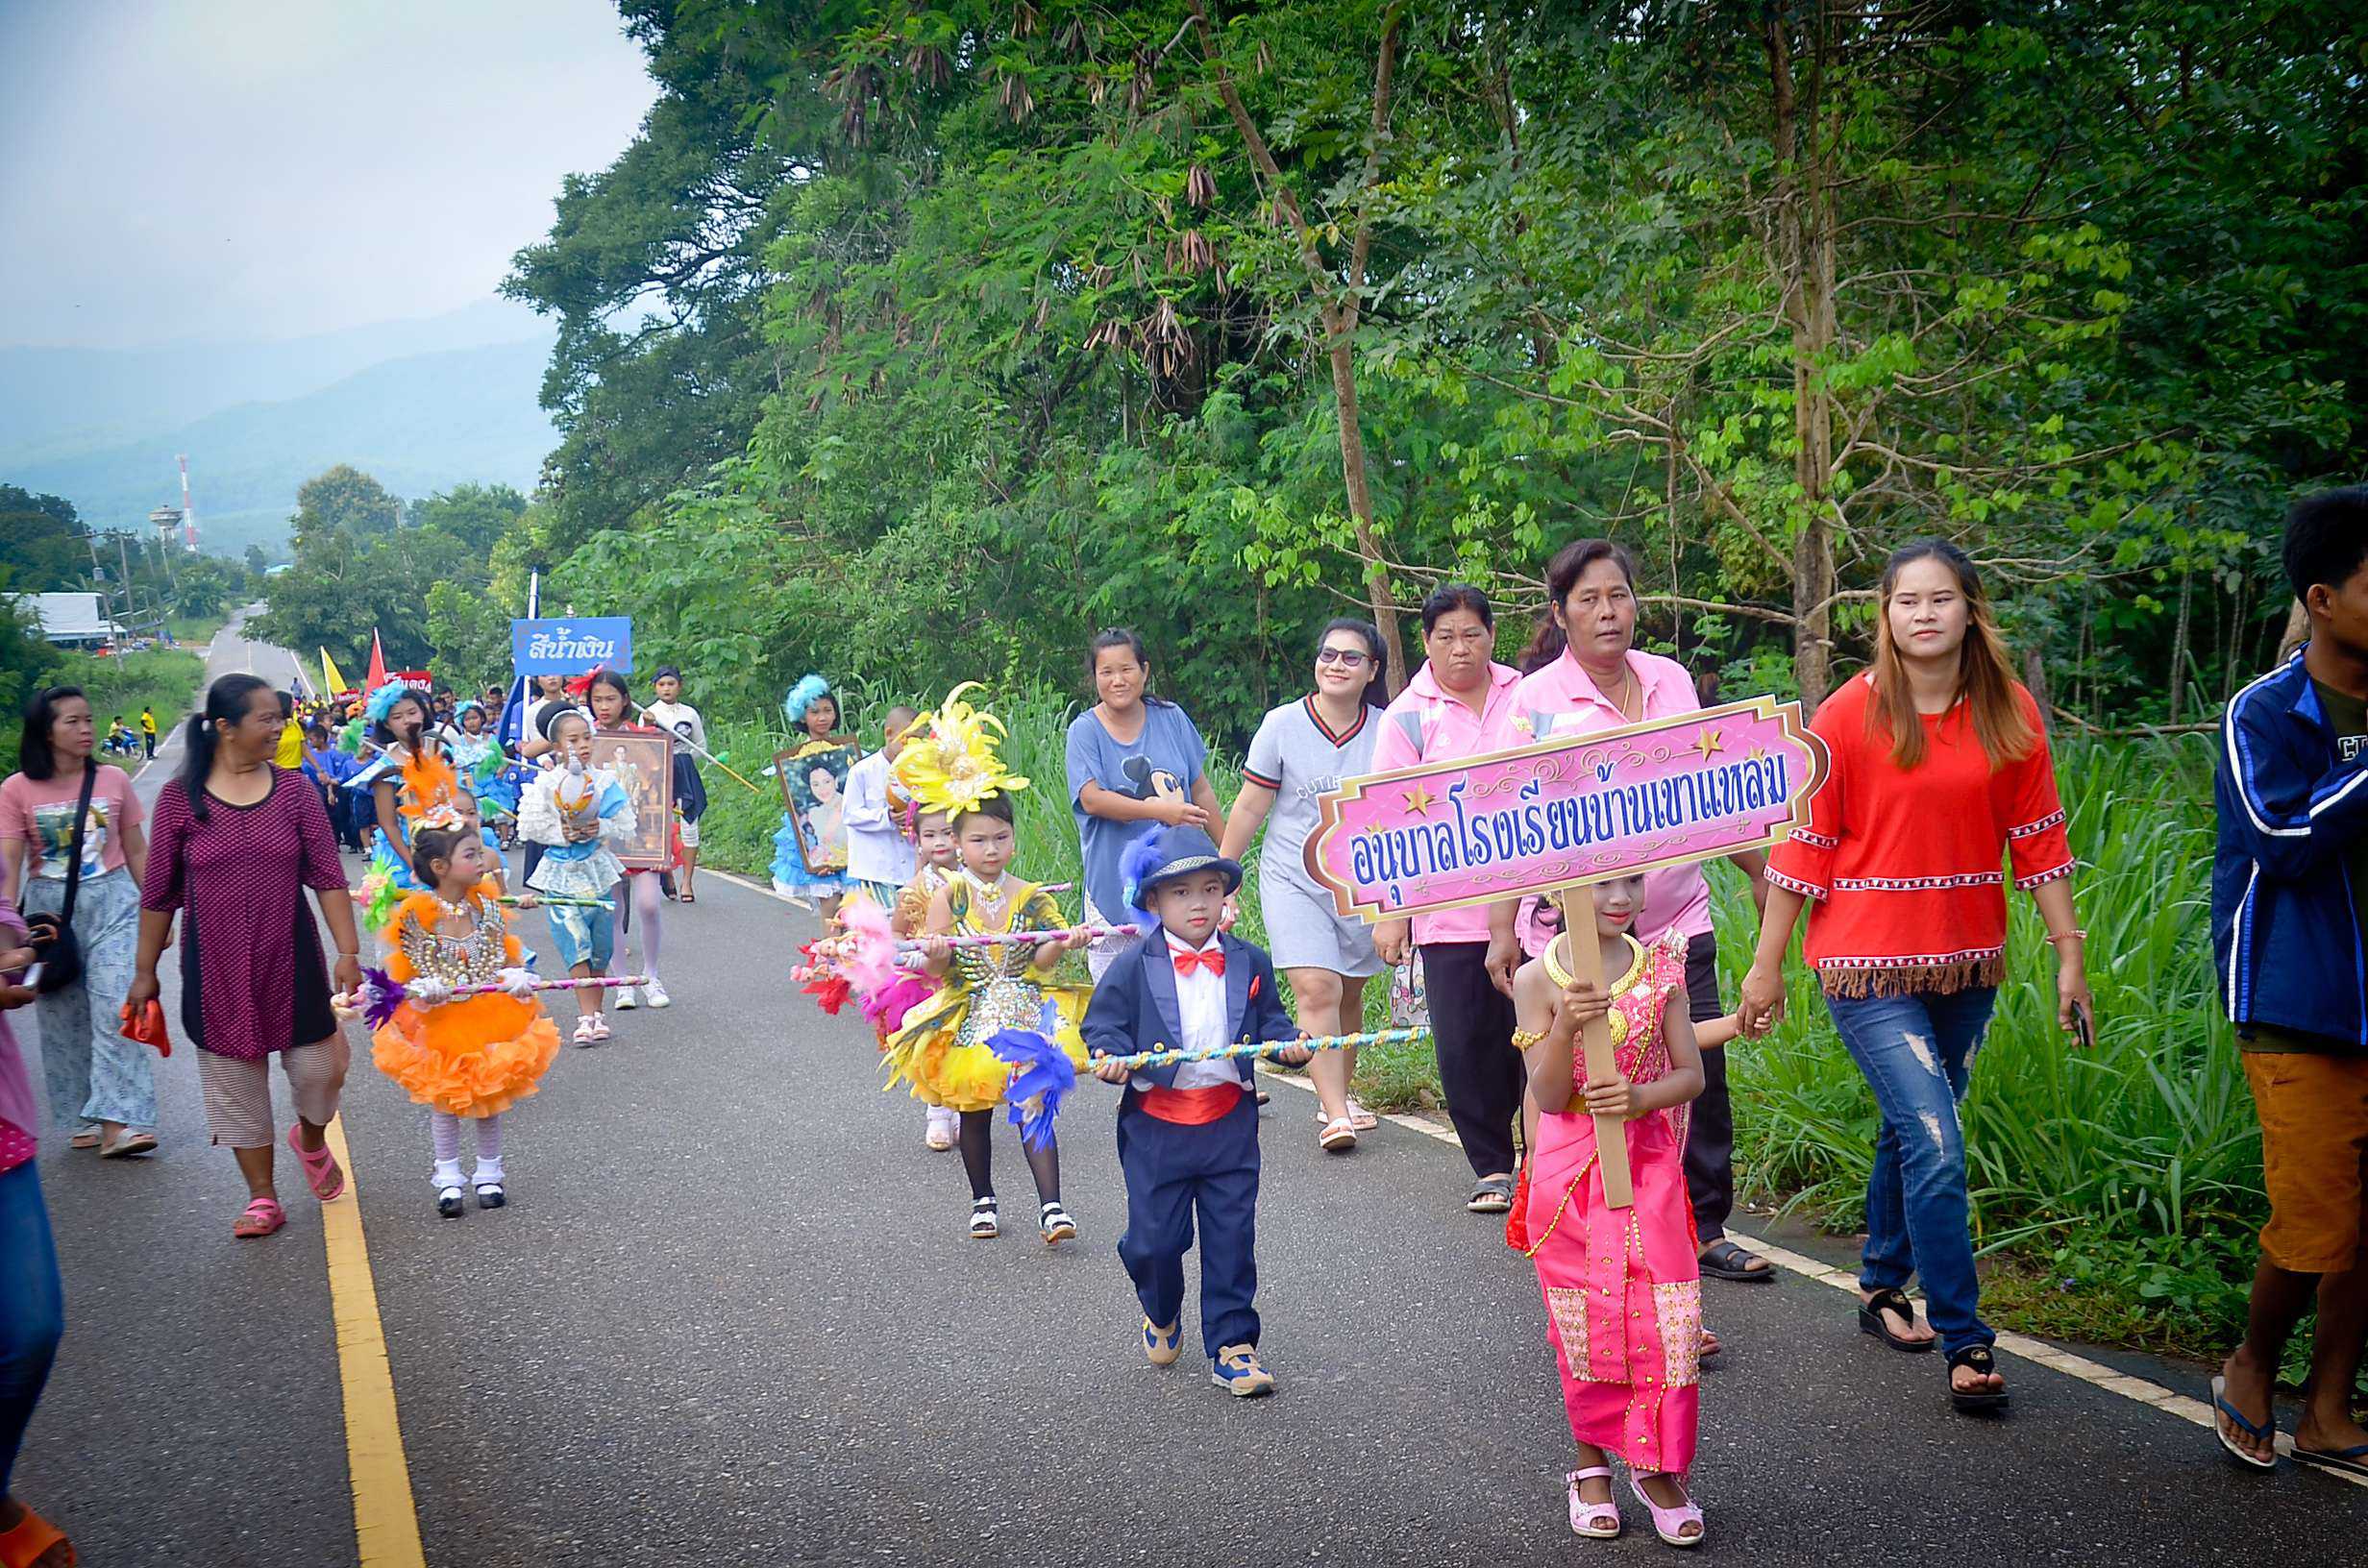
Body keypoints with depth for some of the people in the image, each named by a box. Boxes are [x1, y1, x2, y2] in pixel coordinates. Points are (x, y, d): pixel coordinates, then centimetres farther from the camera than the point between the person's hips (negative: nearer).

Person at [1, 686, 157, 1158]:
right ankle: (84, 1119, 20)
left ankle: (117, 1122, -11)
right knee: (63, 1017, 8)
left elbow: (137, 852, 7)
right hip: (50, 907, 0)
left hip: (112, 902, 0)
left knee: (117, 1009, -10)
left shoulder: (113, 781, 0)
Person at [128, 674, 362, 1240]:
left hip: (290, 960, 1)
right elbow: (158, 894, 1)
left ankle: (312, 1139, 36)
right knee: (235, 1079, 7)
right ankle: (262, 1198, 21)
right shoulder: (179, 798, -5)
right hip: (216, 967, -1)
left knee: (318, 1066, 2)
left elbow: (328, 878, -1)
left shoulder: (294, 791, -1)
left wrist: (348, 952, -6)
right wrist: (145, 971, 4)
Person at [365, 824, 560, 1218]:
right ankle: (449, 1178, 20)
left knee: (489, 1097, 11)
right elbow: (415, 969, -7)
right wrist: (424, 990, -28)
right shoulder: (419, 915, -12)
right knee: (444, 1099, 7)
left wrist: (516, 977, -14)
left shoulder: (487, 906, -2)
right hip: (440, 1022, -3)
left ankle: (488, 1173, 26)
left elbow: (503, 954, 5)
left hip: (491, 1015, 3)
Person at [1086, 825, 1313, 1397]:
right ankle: (1161, 1313, 36)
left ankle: (1231, 1345, 17)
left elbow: (1269, 1020, 11)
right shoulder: (1133, 968, -4)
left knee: (1232, 1237, 5)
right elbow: (1103, 1024, 0)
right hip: (1155, 1122, -1)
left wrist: (1289, 1044, -9)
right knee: (1154, 1238, 4)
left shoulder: (1249, 963, 3)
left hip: (1229, 1123, 2)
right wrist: (1110, 1056, -20)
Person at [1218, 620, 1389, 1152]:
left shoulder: (1386, 731, -1)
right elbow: (1250, 808, 0)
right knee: (1317, 992, -14)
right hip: (1294, 879, -2)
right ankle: (1335, 1115, -14)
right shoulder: (1282, 725, -5)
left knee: (1350, 994, 11)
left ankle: (1337, 1096, 28)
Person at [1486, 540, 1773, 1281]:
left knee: (1702, 1074, 4)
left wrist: (1758, 866, 22)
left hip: (1676, 920, 4)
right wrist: (1502, 930, -14)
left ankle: (1706, 1230, 19)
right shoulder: (1536, 700, -6)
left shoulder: (1672, 680, 8)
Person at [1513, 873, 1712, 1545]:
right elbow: (1548, 1098, -10)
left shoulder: (1660, 968, -1)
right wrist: (1566, 1026, -26)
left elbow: (1690, 1074, 3)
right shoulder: (1537, 979, -7)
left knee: (1664, 1320, -2)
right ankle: (1591, 1462, 26)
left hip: (1648, 1167, 1)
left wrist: (1642, 1096, -18)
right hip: (1570, 1174, -1)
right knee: (1585, 1325, 8)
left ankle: (1657, 1468, 14)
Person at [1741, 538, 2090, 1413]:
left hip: (1966, 965, 4)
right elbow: (1803, 845, -5)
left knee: (1910, 1133, 18)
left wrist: (2069, 955, 3)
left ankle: (1881, 1287, 37)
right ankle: (1965, 1344, -2)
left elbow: (2039, 840, 6)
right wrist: (1767, 966, -3)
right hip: (1869, 965, -4)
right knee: (1938, 1149, -11)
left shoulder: (2010, 715, 2)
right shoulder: (1849, 716, -8)